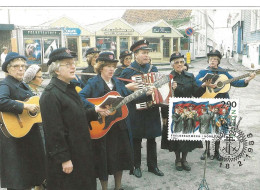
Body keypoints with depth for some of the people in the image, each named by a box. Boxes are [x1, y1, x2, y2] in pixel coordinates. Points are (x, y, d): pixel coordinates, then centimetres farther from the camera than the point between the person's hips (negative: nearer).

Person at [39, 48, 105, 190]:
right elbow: (54, 130, -22)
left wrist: (94, 111, 3)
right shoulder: (50, 94, -19)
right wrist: (64, 159, -21)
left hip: (80, 151, 9)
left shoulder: (69, 88, 11)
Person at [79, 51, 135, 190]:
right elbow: (80, 97, -24)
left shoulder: (117, 82, 9)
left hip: (119, 126, 6)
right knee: (104, 158, 4)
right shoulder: (93, 83, -10)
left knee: (122, 155, 13)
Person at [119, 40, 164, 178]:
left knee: (152, 139, 13)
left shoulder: (153, 69, 8)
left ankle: (153, 165, 27)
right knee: (136, 139, 8)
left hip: (152, 110, 4)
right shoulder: (127, 71, -6)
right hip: (136, 112, -4)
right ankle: (136, 166, 25)